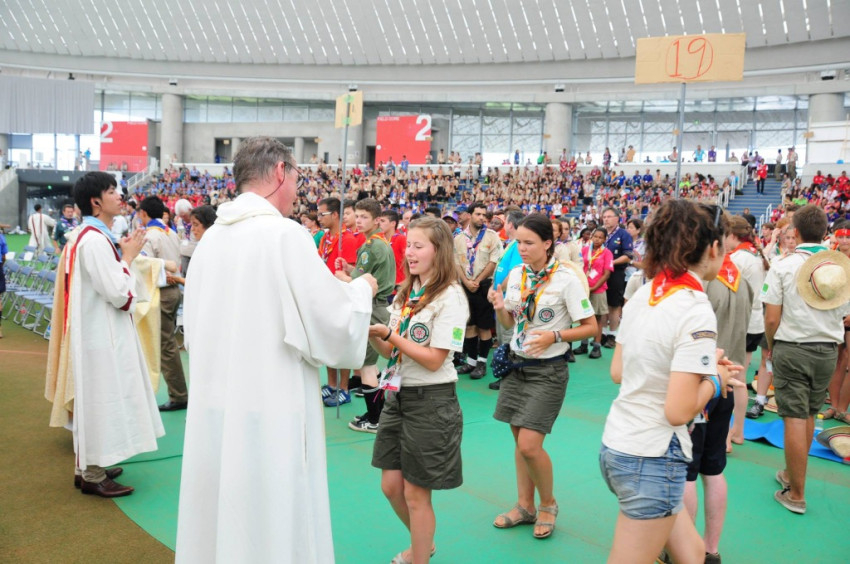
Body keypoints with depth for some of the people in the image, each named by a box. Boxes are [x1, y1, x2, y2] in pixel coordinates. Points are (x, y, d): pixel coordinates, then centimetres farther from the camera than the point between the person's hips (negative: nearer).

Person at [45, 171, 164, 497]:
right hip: (101, 335, -11)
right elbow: (118, 293, -23)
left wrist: (124, 254, 7)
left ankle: (88, 466, 30)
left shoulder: (93, 235, 11)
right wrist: (128, 257, -11)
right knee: (100, 400, -1)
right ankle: (92, 476, 11)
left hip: (99, 331, 11)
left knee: (94, 402, 18)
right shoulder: (95, 240, -21)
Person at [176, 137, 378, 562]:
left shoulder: (210, 238, 5)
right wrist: (361, 289, 5)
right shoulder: (285, 235, -14)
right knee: (270, 525, 8)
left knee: (217, 517, 19)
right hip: (268, 413, -7)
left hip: (212, 408, 7)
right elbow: (335, 326, -14)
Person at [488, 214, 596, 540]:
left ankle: (548, 503, 17)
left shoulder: (566, 280, -14)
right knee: (519, 441, 11)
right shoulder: (515, 275, 3)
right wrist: (500, 308, -9)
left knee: (529, 445, -10)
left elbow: (590, 327, -11)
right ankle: (525, 506, 28)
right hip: (516, 365, 6)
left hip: (547, 370, -6)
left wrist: (554, 336, -24)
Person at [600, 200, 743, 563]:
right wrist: (715, 381, -4)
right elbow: (679, 411, -23)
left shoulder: (642, 294, 2)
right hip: (652, 460, -8)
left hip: (616, 446, 8)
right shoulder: (697, 313, -21)